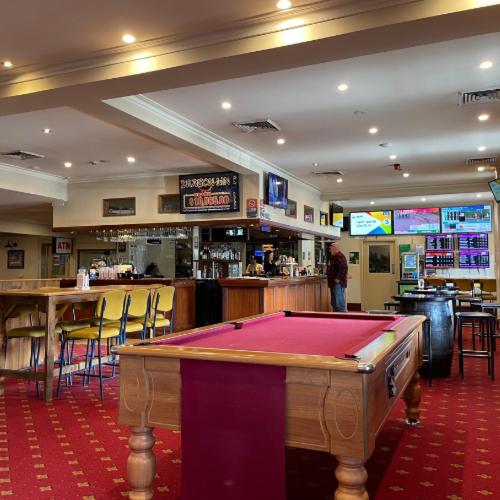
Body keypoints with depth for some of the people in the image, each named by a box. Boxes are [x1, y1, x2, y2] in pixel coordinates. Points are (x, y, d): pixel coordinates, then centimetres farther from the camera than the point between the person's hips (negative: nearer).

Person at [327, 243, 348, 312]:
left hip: (338, 283, -11)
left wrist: (338, 279, -23)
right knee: (334, 303, 13)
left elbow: (343, 268, -24)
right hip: (333, 283, 11)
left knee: (339, 302, -12)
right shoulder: (333, 257, 19)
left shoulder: (340, 257, -14)